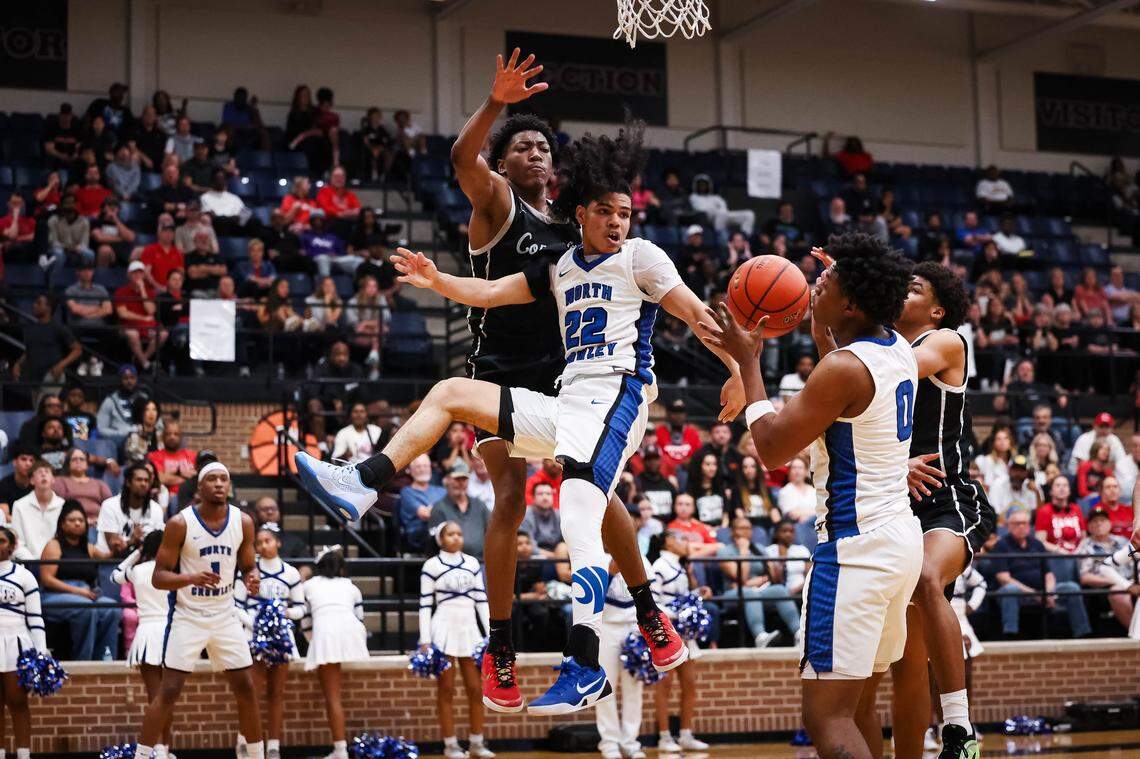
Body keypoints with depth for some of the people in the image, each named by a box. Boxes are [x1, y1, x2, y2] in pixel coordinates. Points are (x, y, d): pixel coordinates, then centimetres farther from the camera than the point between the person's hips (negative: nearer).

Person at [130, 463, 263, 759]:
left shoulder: (243, 522, -2)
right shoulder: (180, 523, -13)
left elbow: (248, 567, 10)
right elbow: (158, 577, -12)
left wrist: (252, 580, -14)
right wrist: (191, 578, -30)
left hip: (225, 616, 4)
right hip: (187, 616, -4)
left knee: (245, 689, 6)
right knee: (169, 691, -9)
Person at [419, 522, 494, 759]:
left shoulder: (472, 563, 10)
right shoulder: (432, 565, -3)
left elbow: (481, 599, 10)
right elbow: (425, 604, -5)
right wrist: (425, 641, -10)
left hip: (469, 628, 4)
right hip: (444, 627, -4)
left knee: (476, 689, 3)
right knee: (446, 689, 0)